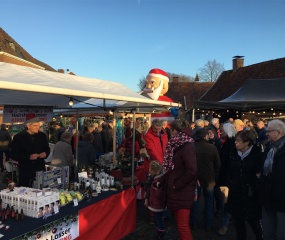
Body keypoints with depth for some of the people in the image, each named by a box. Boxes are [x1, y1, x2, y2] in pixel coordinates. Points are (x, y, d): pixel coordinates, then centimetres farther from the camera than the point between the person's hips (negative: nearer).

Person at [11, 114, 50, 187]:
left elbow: (47, 149, 18)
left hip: (40, 170, 3)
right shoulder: (18, 137, -5)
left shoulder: (42, 135, 5)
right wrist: (29, 157, -18)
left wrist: (45, 153, -5)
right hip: (25, 171, -2)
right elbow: (13, 155, -6)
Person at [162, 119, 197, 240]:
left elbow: (192, 171, -26)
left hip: (183, 192, -9)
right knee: (179, 224, 18)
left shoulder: (187, 147, -18)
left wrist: (176, 185, -17)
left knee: (183, 226, -4)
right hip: (176, 191, 9)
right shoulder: (177, 145, 11)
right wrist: (172, 184, 11)